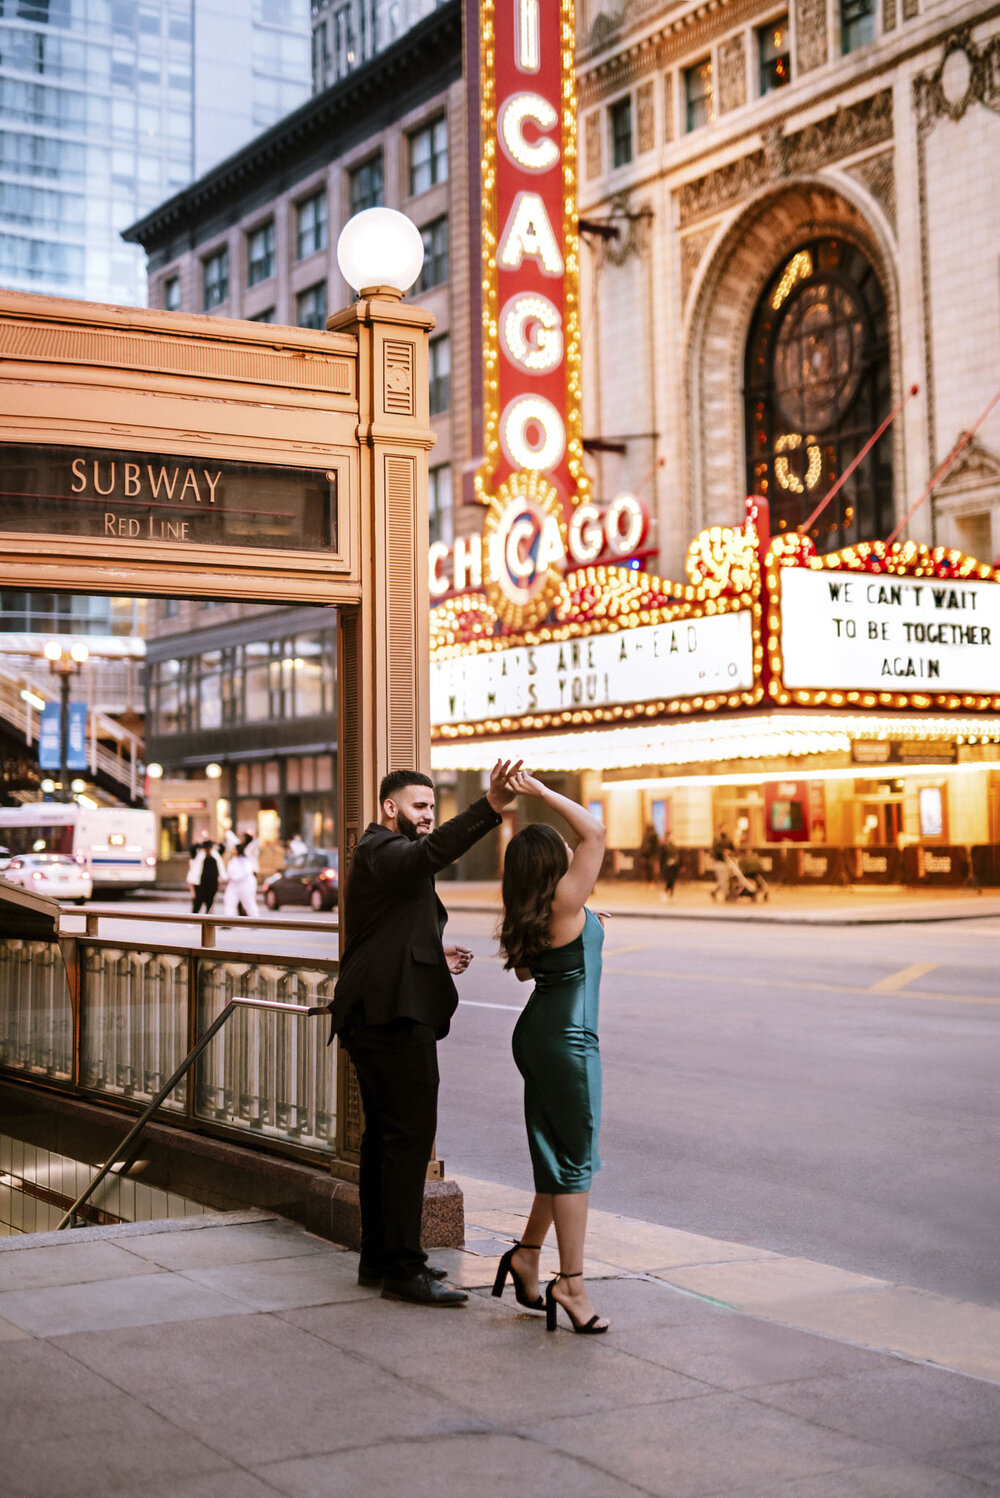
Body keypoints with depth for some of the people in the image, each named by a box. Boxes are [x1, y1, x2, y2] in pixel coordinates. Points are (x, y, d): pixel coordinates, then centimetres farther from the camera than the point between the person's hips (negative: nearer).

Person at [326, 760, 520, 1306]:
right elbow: (432, 852, -33)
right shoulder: (382, 851, -10)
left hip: (375, 1014, 12)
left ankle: (378, 1257, 22)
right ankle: (403, 1268, -9)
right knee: (410, 1135, -11)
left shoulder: (380, 855, 24)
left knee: (384, 1135, 15)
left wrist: (434, 954, 19)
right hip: (395, 1016, -12)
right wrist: (489, 808, -44)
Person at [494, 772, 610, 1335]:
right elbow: (596, 832, -16)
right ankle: (572, 1281, -1)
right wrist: (542, 792, -13)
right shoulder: (565, 901, -16)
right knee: (576, 1156, -3)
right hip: (566, 1038, -9)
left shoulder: (528, 917, 7)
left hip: (540, 1033, 9)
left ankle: (528, 1254, 23)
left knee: (559, 1153, 17)